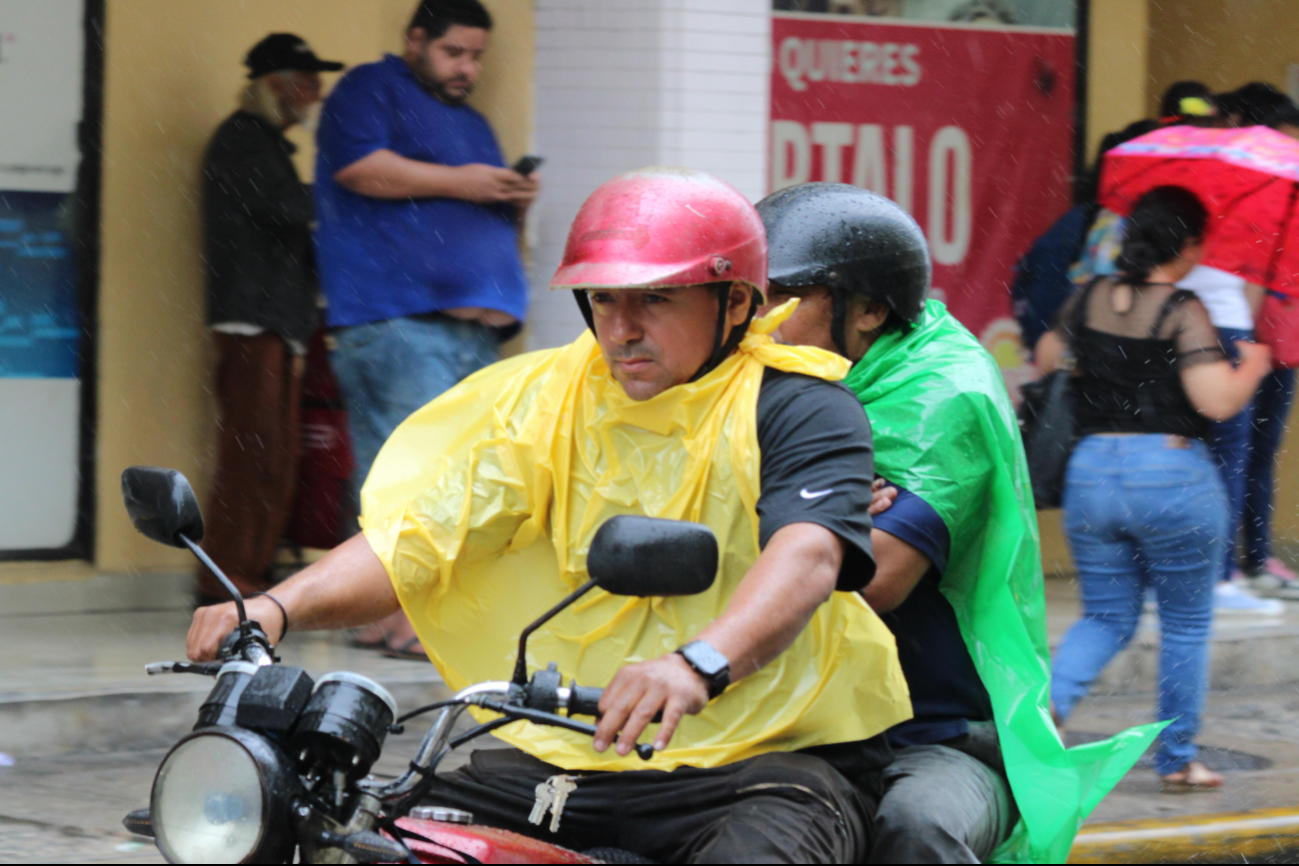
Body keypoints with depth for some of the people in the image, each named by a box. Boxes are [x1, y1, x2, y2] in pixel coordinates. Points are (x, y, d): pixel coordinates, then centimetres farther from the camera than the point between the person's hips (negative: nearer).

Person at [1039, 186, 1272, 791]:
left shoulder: (1089, 301, 2)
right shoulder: (1183, 313, -14)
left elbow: (1043, 361, 16)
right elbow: (1218, 402, -19)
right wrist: (1252, 367, 0)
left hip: (1092, 471, 5)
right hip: (1173, 475, -5)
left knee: (1106, 617, 17)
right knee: (1186, 625, 12)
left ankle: (1049, 699, -10)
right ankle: (1177, 759, 18)